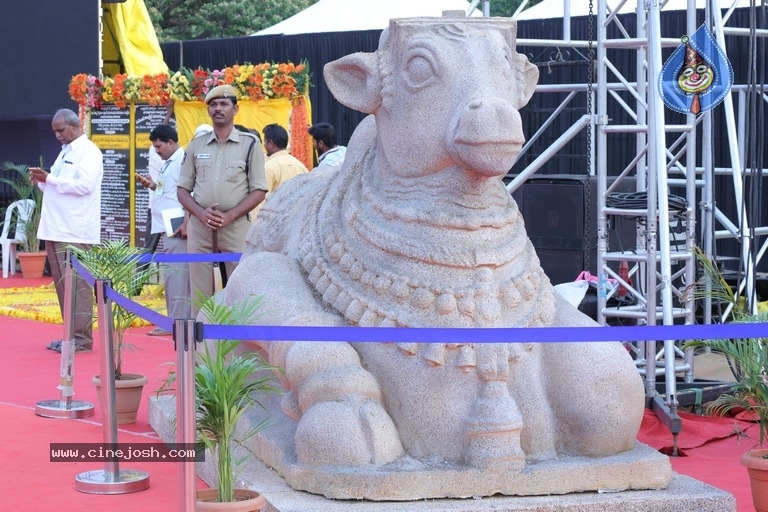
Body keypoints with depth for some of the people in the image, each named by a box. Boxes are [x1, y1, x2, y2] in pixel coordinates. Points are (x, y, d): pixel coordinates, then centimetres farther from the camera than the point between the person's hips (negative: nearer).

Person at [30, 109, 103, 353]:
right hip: (56, 229, 9)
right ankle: (72, 335, 14)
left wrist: (49, 179, -18)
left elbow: (84, 185, -18)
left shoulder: (88, 152, -5)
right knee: (63, 284, 9)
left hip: (75, 232, -9)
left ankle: (82, 338, -6)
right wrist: (42, 181, 7)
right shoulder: (65, 151, 21)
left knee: (77, 284, -8)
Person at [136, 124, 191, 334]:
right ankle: (176, 320, 16)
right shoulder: (169, 163, 19)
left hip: (177, 228, -10)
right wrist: (153, 186, 11)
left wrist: (186, 223, -23)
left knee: (175, 274, -9)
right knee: (173, 274, 11)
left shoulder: (183, 160, -12)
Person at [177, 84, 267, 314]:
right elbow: (183, 189, 13)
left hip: (236, 226, -3)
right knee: (199, 294, 4)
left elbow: (258, 191, 0)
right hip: (199, 226, 3)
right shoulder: (196, 145, 13)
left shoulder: (249, 144, 4)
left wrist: (229, 216, -12)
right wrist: (201, 213, -7)